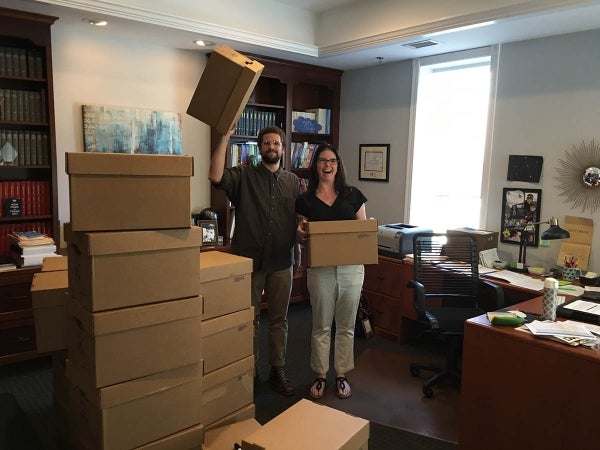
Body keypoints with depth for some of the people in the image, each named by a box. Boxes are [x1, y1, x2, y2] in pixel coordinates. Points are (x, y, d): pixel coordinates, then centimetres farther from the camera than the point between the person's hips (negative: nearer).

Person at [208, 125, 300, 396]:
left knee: (278, 319, 13)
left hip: (281, 263, 3)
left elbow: (300, 219, 12)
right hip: (249, 261, -2)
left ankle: (277, 370, 27)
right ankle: (250, 371, 27)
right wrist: (225, 137, -23)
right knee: (249, 318, 10)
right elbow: (216, 176, -22)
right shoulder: (244, 176, -3)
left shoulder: (293, 181, 9)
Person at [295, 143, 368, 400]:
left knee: (346, 325, 11)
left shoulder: (353, 195, 4)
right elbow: (302, 236, 7)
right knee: (321, 326, 9)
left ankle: (342, 375, 26)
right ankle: (320, 376, 25)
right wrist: (300, 233, -15)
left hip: (351, 267, 1)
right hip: (320, 269, -1)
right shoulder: (305, 200, 3)